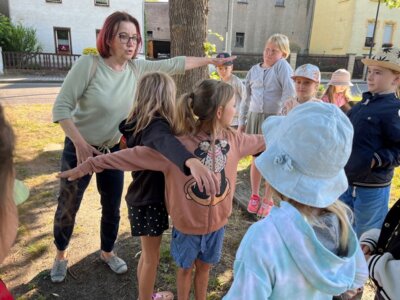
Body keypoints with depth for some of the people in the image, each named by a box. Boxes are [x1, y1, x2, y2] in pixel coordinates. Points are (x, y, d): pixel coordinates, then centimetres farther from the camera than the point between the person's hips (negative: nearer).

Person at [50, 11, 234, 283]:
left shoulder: (137, 68, -7)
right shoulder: (89, 64, -21)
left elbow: (174, 64, -2)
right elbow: (61, 107, -20)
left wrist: (210, 60, 1)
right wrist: (80, 144, -26)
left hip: (113, 149, 4)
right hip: (79, 148, -4)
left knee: (112, 208, 14)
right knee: (68, 207, 13)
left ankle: (107, 252, 39)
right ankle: (61, 255, 40)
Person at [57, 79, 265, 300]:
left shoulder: (233, 139, -9)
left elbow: (261, 141, 9)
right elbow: (134, 155, -26)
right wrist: (90, 165, -26)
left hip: (217, 222, 4)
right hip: (187, 224, -4)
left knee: (204, 266, 25)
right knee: (185, 267, 22)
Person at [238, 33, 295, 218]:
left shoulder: (282, 66, -5)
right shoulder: (254, 70, 8)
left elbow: (290, 93, -16)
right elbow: (246, 99, 11)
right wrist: (241, 122, 10)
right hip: (254, 118, 4)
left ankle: (267, 200, 23)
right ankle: (254, 196, 29)